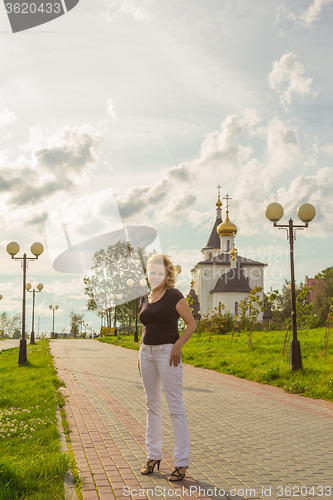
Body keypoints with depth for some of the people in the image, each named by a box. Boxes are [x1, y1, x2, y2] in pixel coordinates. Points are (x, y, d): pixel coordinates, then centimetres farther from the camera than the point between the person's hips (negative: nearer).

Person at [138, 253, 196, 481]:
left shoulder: (174, 296, -7)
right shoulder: (145, 298, 12)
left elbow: (191, 323, -7)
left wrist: (178, 345, -17)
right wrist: (141, 353, 15)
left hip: (167, 353, -7)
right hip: (147, 352, 7)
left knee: (175, 406, -4)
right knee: (153, 405, 13)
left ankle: (182, 462, 2)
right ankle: (154, 456, 23)